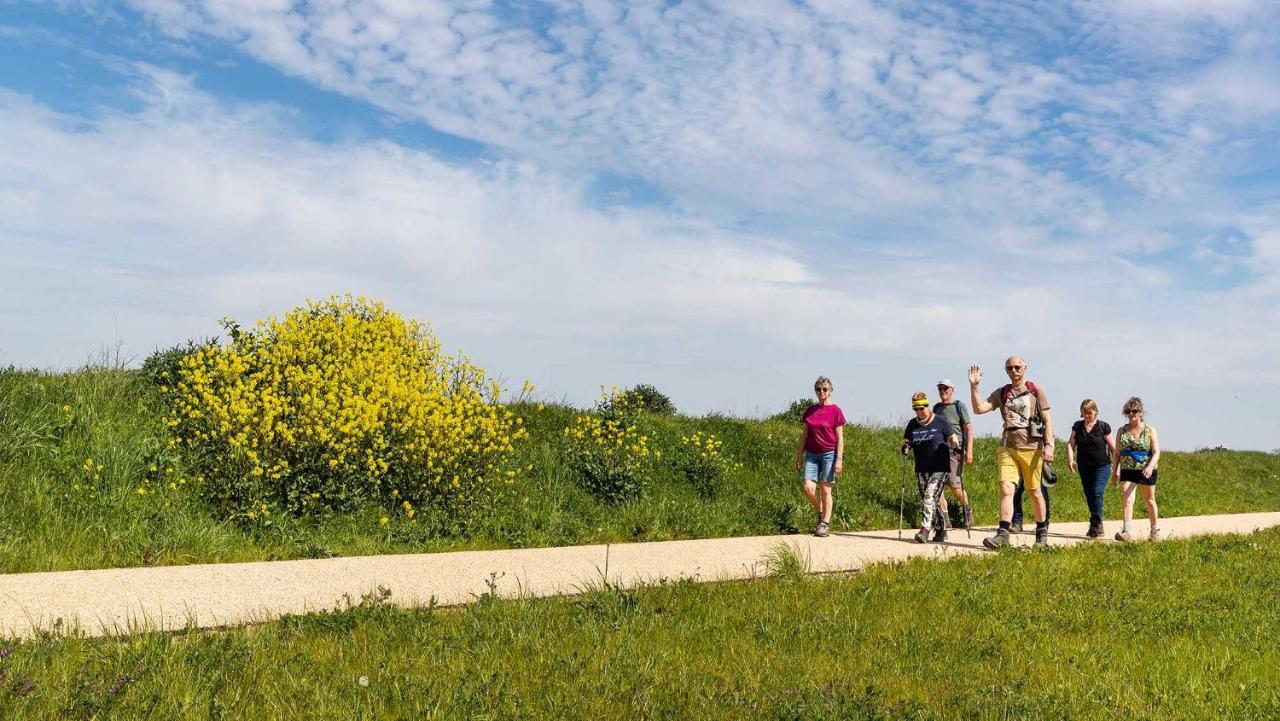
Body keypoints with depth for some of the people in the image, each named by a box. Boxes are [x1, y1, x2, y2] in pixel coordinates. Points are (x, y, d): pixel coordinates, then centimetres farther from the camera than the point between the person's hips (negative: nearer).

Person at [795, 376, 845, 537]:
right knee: (808, 487, -8)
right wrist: (799, 456, 12)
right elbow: (804, 435, 14)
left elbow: (840, 437, -4)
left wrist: (839, 459, -10)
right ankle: (821, 513, 17)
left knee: (825, 489, -2)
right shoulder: (810, 410, 10)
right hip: (812, 454, 4)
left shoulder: (835, 411, -3)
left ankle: (825, 524, 7)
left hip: (829, 453, -4)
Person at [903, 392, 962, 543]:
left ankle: (924, 529, -22)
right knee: (933, 502, 9)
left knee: (930, 497, -18)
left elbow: (952, 437, 5)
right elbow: (907, 440, 17)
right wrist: (905, 446, -6)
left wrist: (956, 446, -16)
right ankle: (941, 530, 21)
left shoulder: (940, 421, -2)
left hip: (940, 468, -5)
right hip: (921, 470, 5)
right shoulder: (912, 424, 10)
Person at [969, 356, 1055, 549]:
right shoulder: (1001, 393, 10)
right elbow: (979, 408, 0)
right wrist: (974, 386, -11)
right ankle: (1003, 534, -16)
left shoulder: (1036, 392, 4)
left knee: (1034, 492, 9)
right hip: (1007, 448, 1)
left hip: (1031, 448, -1)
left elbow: (1047, 420, 3)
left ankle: (1042, 532, 25)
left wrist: (1048, 445, -7)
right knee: (1006, 489, -12)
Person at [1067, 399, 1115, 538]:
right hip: (1084, 467, 4)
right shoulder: (1077, 426, 6)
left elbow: (1113, 448, 0)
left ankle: (1096, 524, -15)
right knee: (1089, 495, 8)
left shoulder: (1103, 427, -4)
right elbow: (1070, 444, 4)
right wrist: (1070, 459, -14)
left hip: (1102, 466, -4)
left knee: (1097, 492, -18)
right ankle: (1098, 526, 19)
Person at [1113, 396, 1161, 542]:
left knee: (1150, 501, 13)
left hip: (1146, 471, -1)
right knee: (1127, 501, -14)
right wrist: (1116, 469, -5)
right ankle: (1126, 531, -23)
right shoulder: (1122, 431, 7)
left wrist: (1150, 466, -25)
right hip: (1127, 471, 1)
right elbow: (1116, 453, 9)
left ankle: (1155, 529, 30)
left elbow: (1156, 452, -7)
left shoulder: (1150, 431, 0)